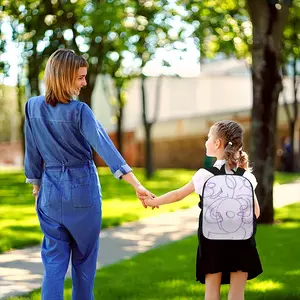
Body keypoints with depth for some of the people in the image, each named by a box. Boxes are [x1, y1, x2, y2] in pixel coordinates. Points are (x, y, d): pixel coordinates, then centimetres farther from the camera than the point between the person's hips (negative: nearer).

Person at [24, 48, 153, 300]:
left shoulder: (33, 107, -3)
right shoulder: (79, 111, -15)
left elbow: (32, 152, 5)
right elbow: (105, 147, -24)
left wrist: (36, 186, 18)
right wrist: (136, 184, -29)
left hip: (51, 189, 3)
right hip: (82, 189, -3)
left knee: (54, 260, 6)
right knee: (84, 258, 14)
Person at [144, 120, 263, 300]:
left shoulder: (205, 174, -6)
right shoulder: (246, 176, 0)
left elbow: (178, 195, 5)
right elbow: (255, 212, 3)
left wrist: (154, 202, 20)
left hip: (213, 239, -1)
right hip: (241, 240, 1)